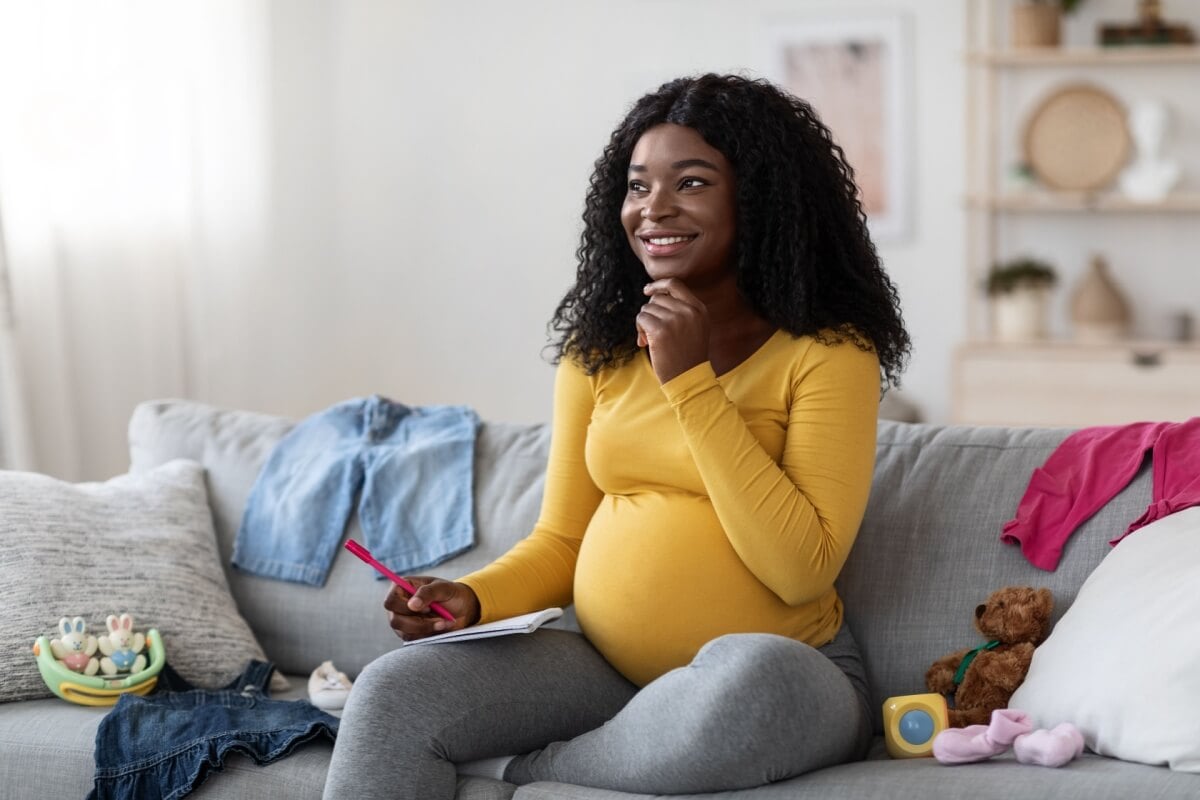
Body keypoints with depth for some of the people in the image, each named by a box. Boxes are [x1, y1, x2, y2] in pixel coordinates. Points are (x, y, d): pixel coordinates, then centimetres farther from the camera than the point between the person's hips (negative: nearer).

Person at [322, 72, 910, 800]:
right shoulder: (599, 349, 8)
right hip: (606, 664, 3)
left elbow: (801, 569, -17)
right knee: (393, 691, -21)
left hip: (782, 681, -3)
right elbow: (561, 540, 13)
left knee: (745, 674, -38)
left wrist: (690, 382, -17)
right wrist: (472, 598, -8)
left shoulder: (826, 354, -7)